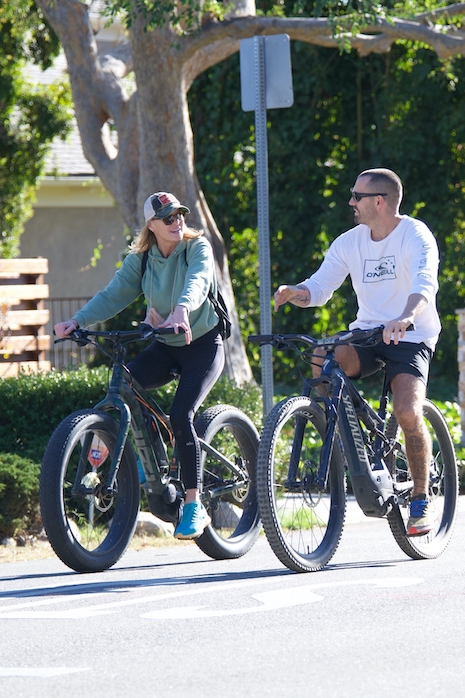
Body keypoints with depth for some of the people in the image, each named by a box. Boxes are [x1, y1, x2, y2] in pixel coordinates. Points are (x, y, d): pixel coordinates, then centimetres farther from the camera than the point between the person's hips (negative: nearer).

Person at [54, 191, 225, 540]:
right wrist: (77, 321, -27)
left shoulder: (197, 247, -13)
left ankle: (194, 506, -15)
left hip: (203, 344, -4)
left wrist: (182, 309, -55)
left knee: (181, 415, -22)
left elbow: (197, 281, -33)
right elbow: (113, 295, -10)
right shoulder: (140, 260, -1)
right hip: (164, 347, 4)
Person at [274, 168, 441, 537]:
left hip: (411, 338, -5)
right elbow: (320, 287, 1)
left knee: (408, 413, -26)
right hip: (366, 333, 5)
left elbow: (425, 285, -31)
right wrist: (295, 293, -23)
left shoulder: (416, 236, -14)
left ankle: (421, 501, -6)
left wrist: (406, 317, -51)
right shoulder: (350, 242, 4)